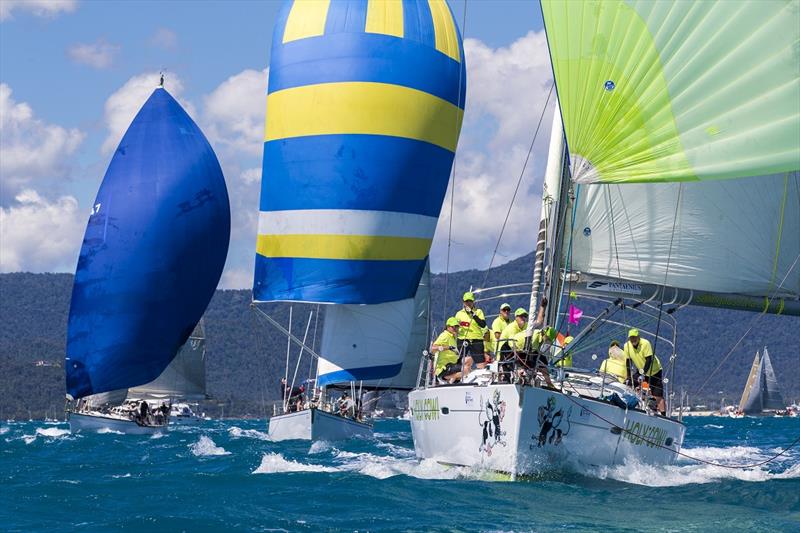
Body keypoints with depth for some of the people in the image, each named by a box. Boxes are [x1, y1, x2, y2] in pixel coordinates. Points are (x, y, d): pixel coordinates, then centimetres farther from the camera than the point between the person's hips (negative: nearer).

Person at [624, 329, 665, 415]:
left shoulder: (645, 343, -24)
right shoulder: (627, 346, -11)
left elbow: (649, 360, -26)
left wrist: (643, 373, -35)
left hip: (654, 371, -6)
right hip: (641, 371, 6)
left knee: (658, 396, -12)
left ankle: (663, 415, -15)